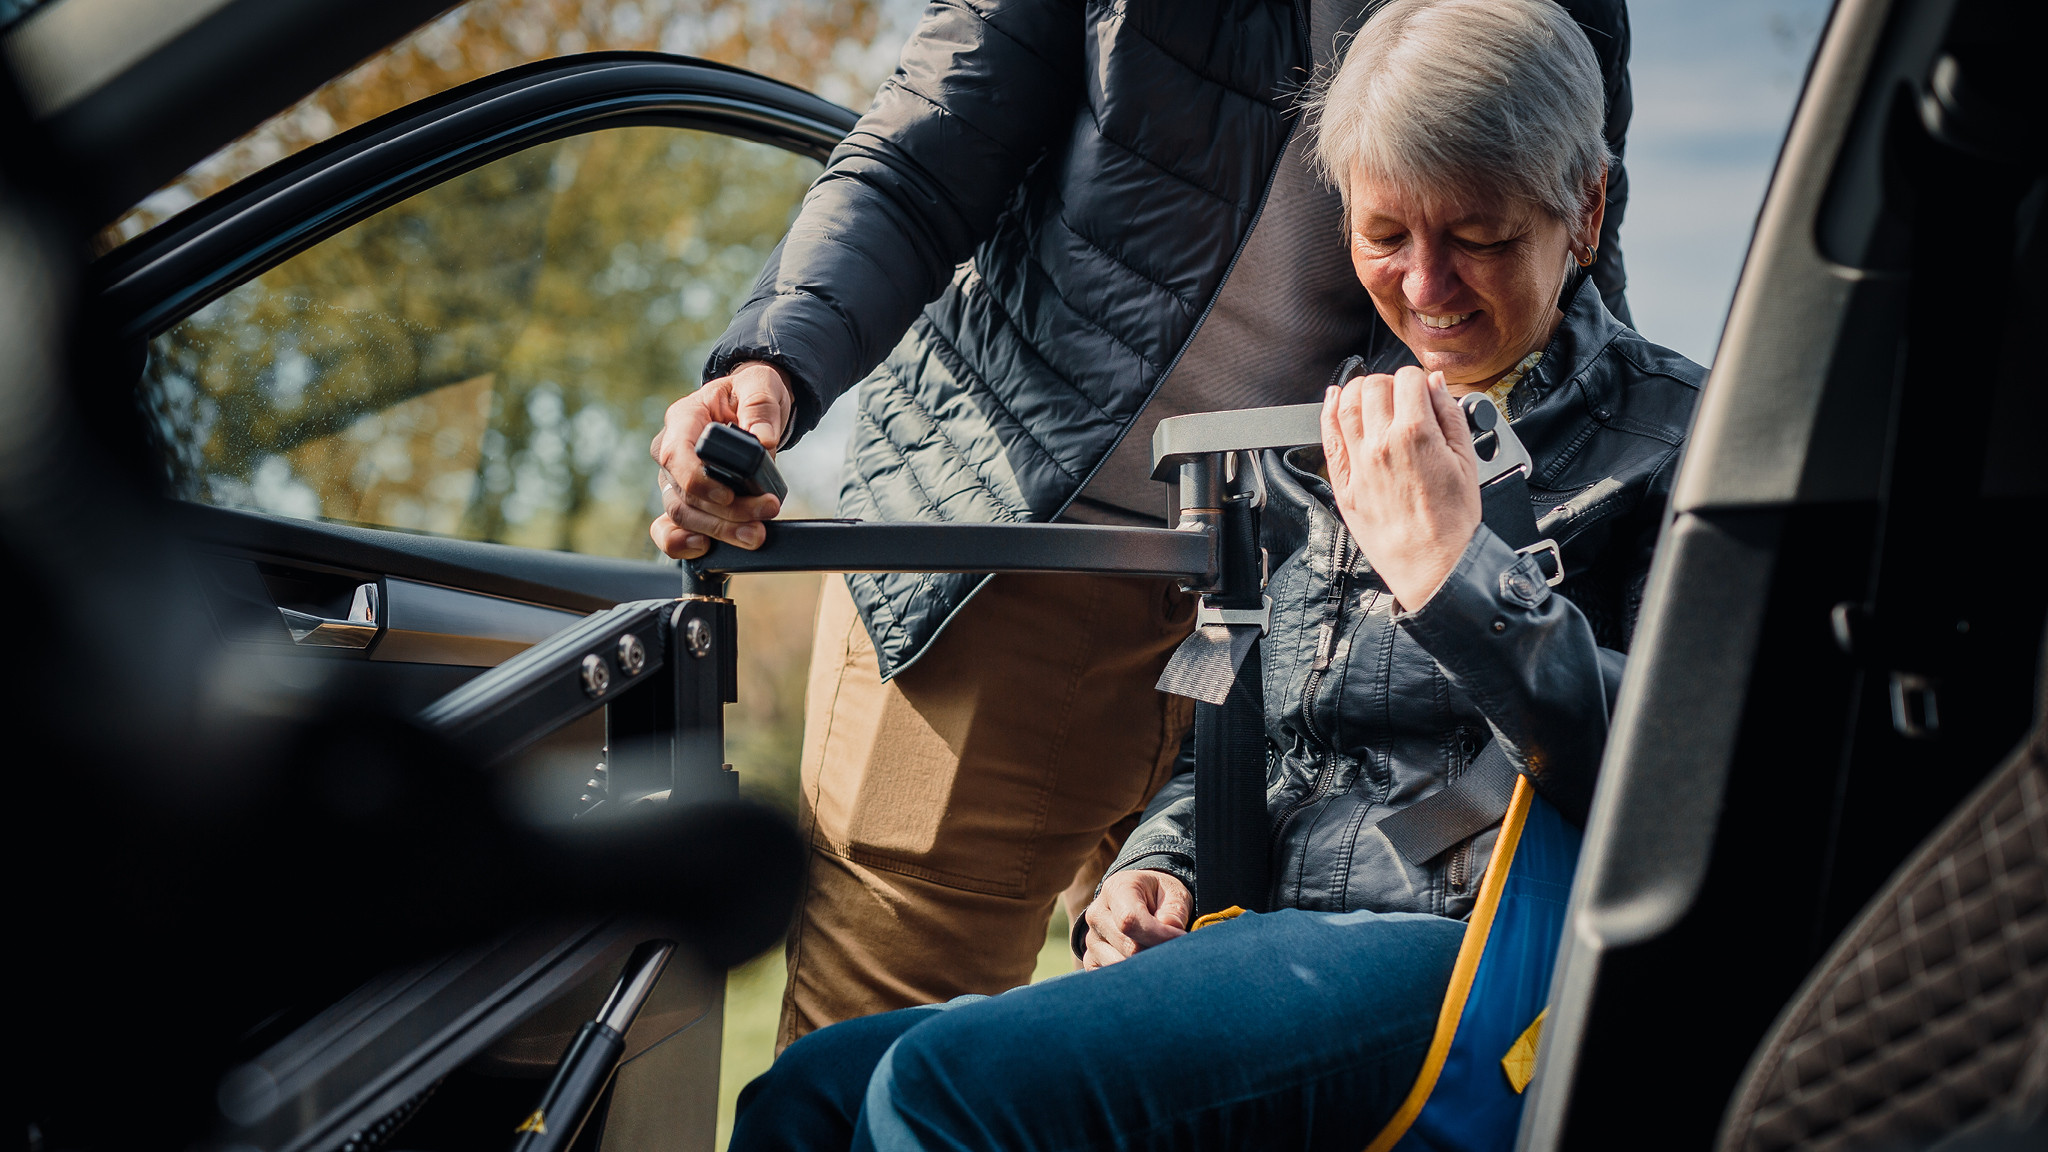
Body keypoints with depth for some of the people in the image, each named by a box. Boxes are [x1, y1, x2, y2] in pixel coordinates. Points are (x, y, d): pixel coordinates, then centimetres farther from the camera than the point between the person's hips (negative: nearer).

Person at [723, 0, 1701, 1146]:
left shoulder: (1677, 436, -1)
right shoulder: (1327, 442, 19)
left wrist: (1450, 566, -20)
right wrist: (1160, 861, 6)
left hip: (1463, 957, -7)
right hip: (1269, 943, 7)